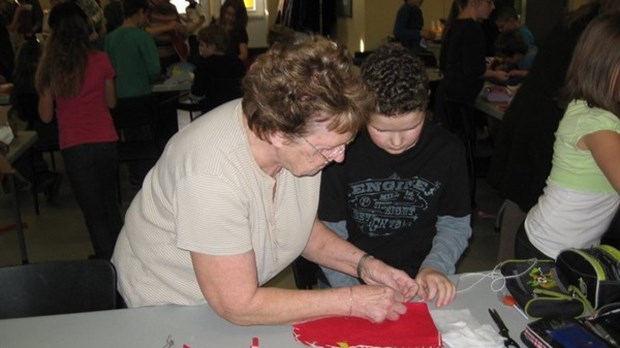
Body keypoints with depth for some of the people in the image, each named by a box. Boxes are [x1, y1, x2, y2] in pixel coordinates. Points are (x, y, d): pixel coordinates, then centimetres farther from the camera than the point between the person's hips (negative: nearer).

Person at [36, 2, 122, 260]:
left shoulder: (50, 67, -8)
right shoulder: (100, 60, -6)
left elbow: (46, 115, 1)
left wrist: (44, 62, 6)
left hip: (73, 147, -2)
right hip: (105, 141, 2)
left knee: (93, 211, 10)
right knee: (109, 203, 21)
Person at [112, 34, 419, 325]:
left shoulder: (308, 128, -16)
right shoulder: (212, 173, -36)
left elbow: (302, 225, 1)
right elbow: (238, 307, -28)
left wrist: (363, 264, -13)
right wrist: (352, 300, -25)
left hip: (243, 293, 6)